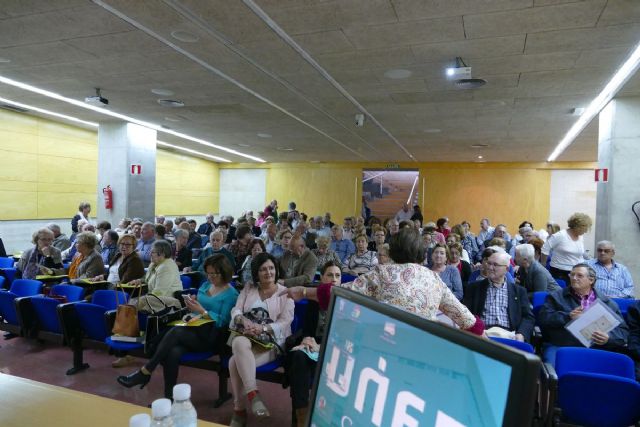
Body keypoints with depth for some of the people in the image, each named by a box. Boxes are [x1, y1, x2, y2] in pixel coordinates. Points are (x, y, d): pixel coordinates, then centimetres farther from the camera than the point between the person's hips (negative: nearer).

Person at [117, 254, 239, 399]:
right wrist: (192, 308, -2)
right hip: (194, 329, 5)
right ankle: (169, 398, -24)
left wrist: (201, 311, -18)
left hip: (210, 337, -5)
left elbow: (223, 321, -10)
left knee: (175, 331, -30)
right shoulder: (205, 285, 18)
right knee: (173, 352, -29)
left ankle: (145, 372, -19)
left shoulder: (231, 294, -2)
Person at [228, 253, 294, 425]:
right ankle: (253, 394, -26)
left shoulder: (285, 293, 2)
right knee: (240, 344, -35)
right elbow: (236, 310, 4)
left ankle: (239, 409, -16)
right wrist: (243, 320, -20)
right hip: (246, 336, 3)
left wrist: (263, 329, -23)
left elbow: (285, 322, -7)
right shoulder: (248, 289, 13)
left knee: (235, 362, -30)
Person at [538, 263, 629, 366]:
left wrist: (609, 338, -8)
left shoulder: (607, 303, 18)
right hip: (559, 347, -2)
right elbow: (542, 318, 3)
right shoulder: (556, 297, 14)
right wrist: (567, 317, -10)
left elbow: (623, 330, 13)